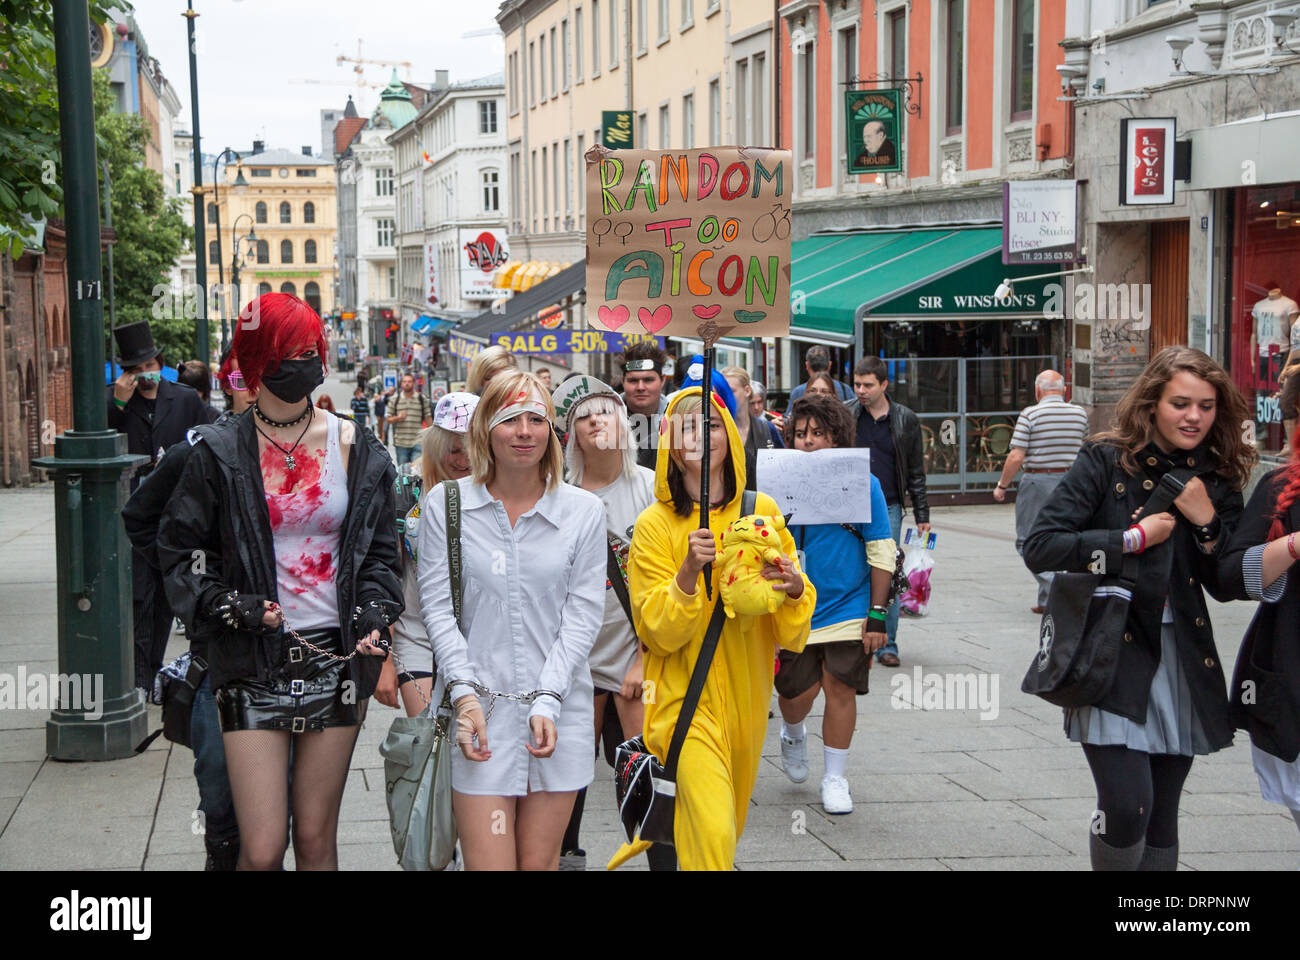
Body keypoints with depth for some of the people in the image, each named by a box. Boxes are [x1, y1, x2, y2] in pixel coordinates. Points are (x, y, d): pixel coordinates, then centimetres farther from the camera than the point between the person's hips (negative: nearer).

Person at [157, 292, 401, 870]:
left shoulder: (356, 449, 6)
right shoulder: (220, 454, -1)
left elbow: (379, 553, 14)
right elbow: (180, 553, 5)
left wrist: (374, 613, -4)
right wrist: (228, 605, -11)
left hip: (336, 657, 2)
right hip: (254, 668, -2)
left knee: (317, 838, 7)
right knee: (261, 850, -6)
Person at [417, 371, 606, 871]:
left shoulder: (583, 510, 3)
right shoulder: (445, 504, 2)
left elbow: (583, 613, 0)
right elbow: (437, 607, 0)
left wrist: (547, 701, -10)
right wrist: (464, 693, -12)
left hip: (559, 712, 1)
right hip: (480, 713, -1)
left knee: (540, 861, 8)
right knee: (488, 862, -4)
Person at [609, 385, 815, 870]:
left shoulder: (761, 511, 1)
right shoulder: (655, 524, -8)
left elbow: (789, 630, 5)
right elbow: (660, 631, -11)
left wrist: (795, 589, -17)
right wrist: (688, 572, -26)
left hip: (746, 697, 5)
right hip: (686, 698, -5)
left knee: (726, 825, 19)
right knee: (713, 834, -18)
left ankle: (656, 838, 47)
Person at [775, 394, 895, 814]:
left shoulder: (863, 484, -5)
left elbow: (882, 552, -1)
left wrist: (877, 614, -4)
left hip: (849, 610, -1)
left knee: (840, 689, 1)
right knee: (797, 691, 0)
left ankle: (835, 778, 18)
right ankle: (793, 736, 37)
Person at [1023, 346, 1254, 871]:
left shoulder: (1216, 480, 8)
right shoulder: (1107, 462, -6)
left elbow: (1225, 586, 8)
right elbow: (1039, 546, -13)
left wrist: (1208, 523, -8)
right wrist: (1134, 538, -14)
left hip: (1182, 661, 5)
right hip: (1111, 655, -4)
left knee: (1161, 819, 8)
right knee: (1127, 806, -15)